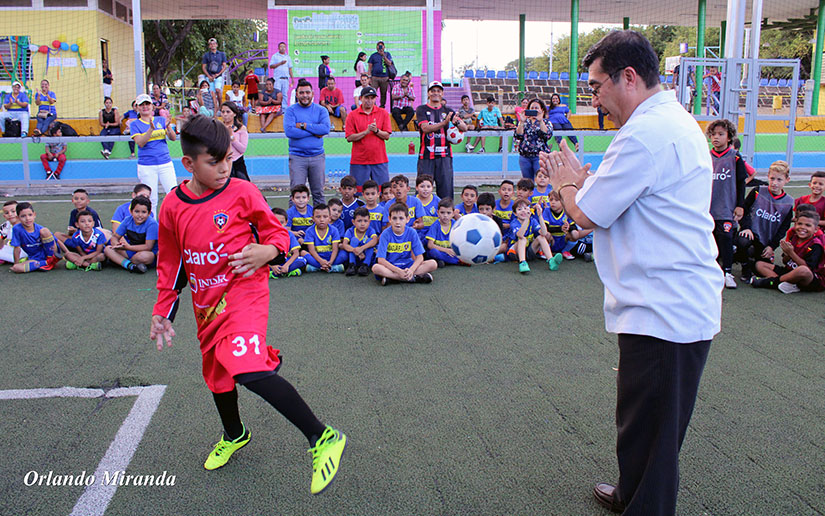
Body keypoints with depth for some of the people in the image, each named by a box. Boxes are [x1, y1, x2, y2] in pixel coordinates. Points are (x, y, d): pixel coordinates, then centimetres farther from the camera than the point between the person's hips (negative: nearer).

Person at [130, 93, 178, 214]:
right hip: (146, 166, -1)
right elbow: (140, 143, -10)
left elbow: (173, 138, 0)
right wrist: (151, 128, -22)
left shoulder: (161, 120, 11)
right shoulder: (135, 124, 5)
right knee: (151, 200, 1)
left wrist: (168, 126, -19)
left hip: (166, 163, 2)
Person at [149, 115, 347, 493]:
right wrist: (162, 313, 13)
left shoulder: (242, 193, -10)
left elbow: (278, 233, 0)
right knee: (216, 373, 20)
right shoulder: (173, 207, 1)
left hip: (244, 291, -6)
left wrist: (266, 251, -22)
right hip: (206, 303, 6)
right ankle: (234, 435, 50)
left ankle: (322, 438, -19)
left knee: (250, 370, -25)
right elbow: (169, 265, 12)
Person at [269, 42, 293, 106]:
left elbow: (290, 69, 18)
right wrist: (280, 63, -12)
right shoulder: (275, 56, 7)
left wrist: (292, 78, 11)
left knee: (285, 94, 2)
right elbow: (271, 66, -3)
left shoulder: (288, 57, 17)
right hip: (277, 78, -3)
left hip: (286, 78, 3)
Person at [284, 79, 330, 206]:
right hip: (297, 157, -2)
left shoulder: (321, 110, 9)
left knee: (318, 193, 7)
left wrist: (303, 125, -11)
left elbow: (326, 129, -8)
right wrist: (314, 131, -10)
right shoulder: (290, 110, 4)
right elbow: (289, 131, -12)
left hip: (318, 156, 2)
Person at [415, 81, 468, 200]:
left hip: (444, 155, 3)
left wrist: (457, 122, -18)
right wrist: (444, 123, -24)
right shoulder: (421, 109, 6)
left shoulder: (448, 111, 15)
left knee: (446, 186, 0)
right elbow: (425, 128, -11)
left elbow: (464, 128, 6)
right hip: (426, 155, -2)